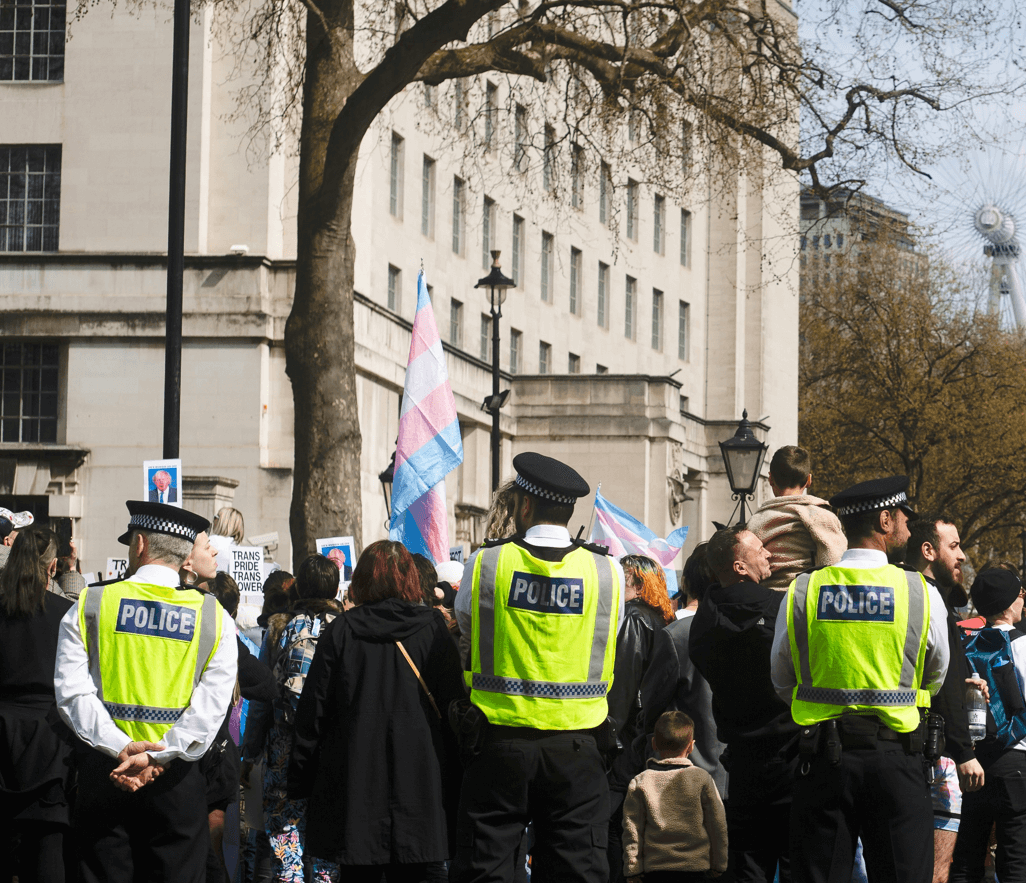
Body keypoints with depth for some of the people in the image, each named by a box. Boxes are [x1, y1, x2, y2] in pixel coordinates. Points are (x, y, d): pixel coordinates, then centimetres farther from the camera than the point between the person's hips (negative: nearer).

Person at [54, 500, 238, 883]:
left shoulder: (89, 606, 3)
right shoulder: (214, 617, 3)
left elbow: (71, 693, -9)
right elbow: (212, 705, -9)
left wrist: (120, 747, -15)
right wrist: (159, 757, -14)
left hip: (103, 768, 0)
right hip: (177, 780, 0)